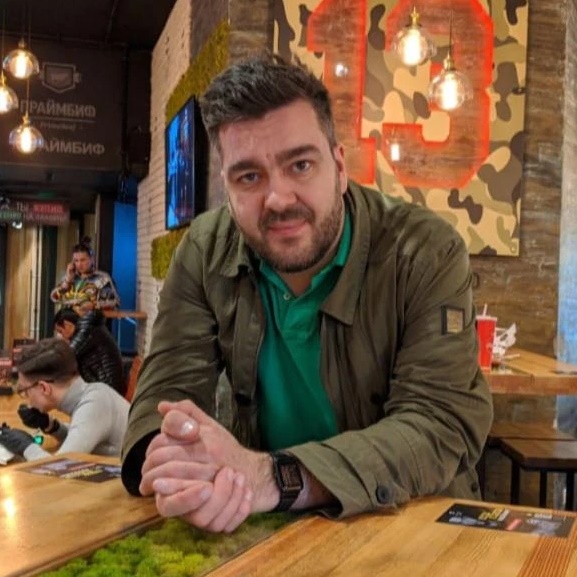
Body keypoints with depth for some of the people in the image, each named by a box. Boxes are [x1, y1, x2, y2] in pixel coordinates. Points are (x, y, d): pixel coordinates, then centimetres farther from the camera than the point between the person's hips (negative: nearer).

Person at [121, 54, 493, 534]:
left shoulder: (427, 252, -16)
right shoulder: (205, 253, -7)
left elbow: (443, 426, -22)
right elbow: (166, 392, -8)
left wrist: (273, 477, -35)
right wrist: (181, 471, -32)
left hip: (413, 525, -1)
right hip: (268, 530, 2)